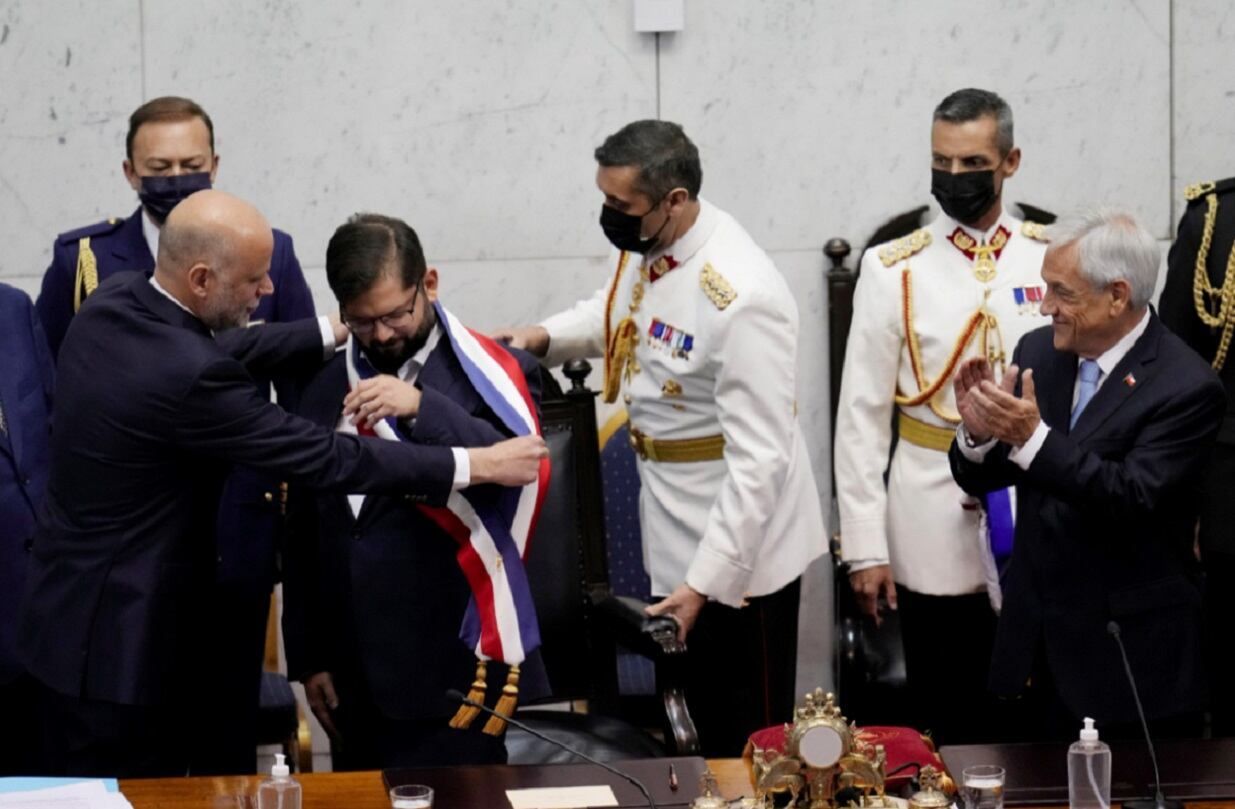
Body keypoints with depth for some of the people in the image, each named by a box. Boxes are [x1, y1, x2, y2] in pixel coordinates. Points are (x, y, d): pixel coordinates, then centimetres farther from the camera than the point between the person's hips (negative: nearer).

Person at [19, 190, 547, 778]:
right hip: (120, 642, -9)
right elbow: (327, 459, -23)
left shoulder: (112, 301, -3)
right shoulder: (188, 375, -29)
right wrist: (476, 465, -16)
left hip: (70, 616, 9)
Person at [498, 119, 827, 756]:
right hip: (674, 526, 8)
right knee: (698, 728, 22)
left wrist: (704, 582, -29)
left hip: (739, 541, -8)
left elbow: (758, 460, -29)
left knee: (748, 739, 8)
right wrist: (546, 337, 1)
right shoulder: (646, 244, -5)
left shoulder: (742, 297, -31)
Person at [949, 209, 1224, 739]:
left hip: (1129, 651, -6)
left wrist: (1034, 438, -34)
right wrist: (979, 432, -16)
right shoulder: (1038, 351, 3)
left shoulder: (1186, 387, -15)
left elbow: (1132, 497, -26)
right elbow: (980, 480, 6)